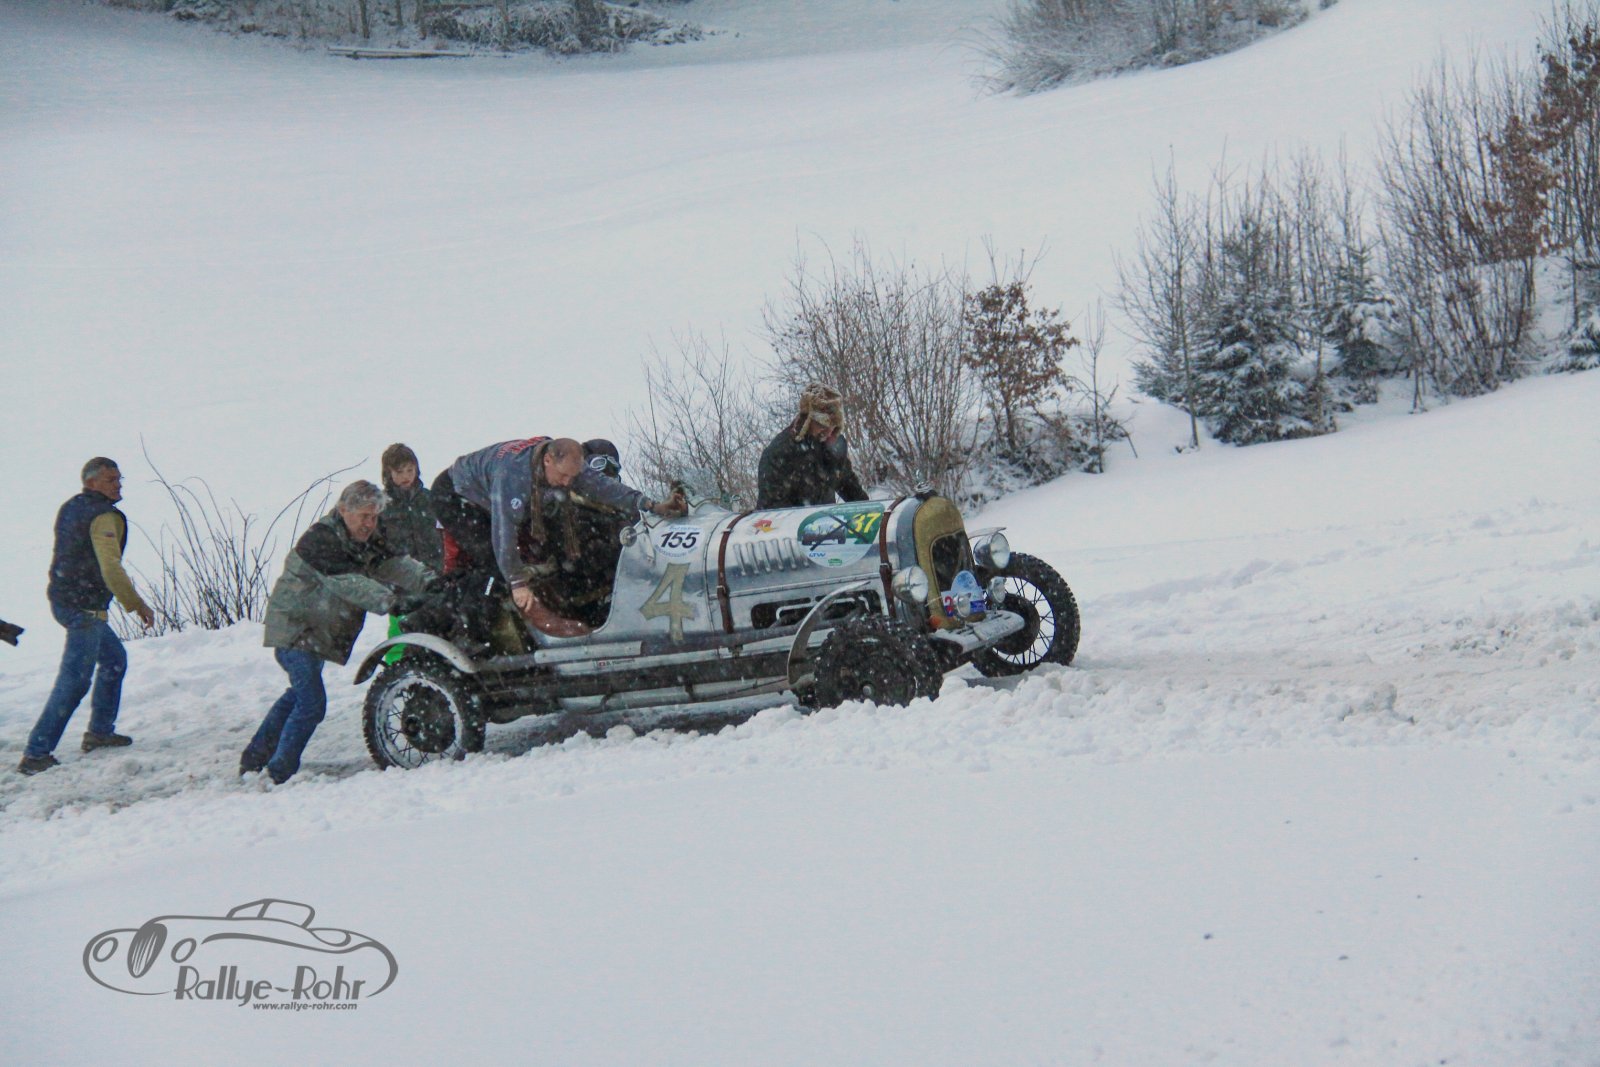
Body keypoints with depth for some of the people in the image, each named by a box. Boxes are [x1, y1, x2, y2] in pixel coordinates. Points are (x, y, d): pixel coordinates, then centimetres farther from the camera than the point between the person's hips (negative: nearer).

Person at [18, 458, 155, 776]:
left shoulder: (70, 508, 12)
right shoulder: (103, 516, -17)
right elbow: (111, 569, -25)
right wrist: (137, 605, -19)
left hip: (62, 599, 10)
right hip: (84, 607, -10)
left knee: (114, 657, 24)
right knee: (74, 679, -7)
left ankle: (100, 731, 28)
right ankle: (36, 754, -9)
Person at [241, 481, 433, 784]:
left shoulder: (367, 541, 5)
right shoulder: (319, 540, -23)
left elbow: (394, 564, -9)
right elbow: (348, 583, -36)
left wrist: (430, 581, -27)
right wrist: (389, 601, -48)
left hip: (319, 631, 10)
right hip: (294, 628, -10)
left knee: (299, 694, 24)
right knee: (312, 703, -18)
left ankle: (254, 757, 38)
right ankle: (280, 774, -10)